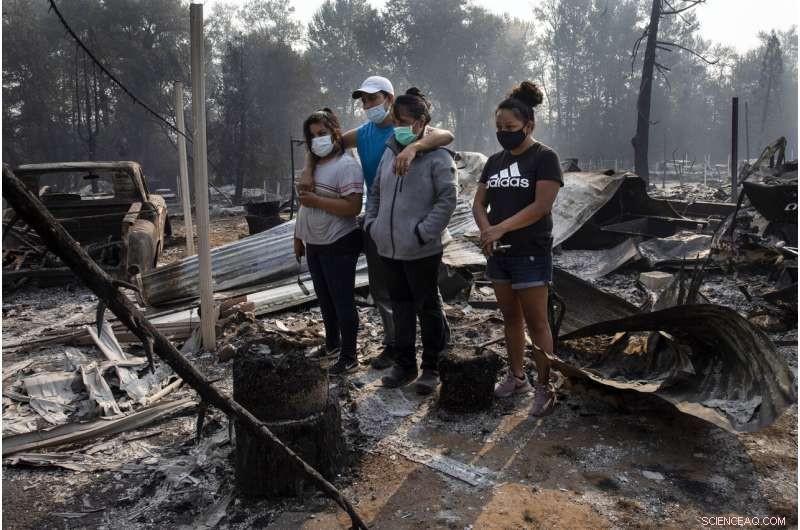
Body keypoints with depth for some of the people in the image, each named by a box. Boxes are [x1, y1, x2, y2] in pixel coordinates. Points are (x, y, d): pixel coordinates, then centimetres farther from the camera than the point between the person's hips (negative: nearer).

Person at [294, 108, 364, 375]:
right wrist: (299, 237, 17)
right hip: (314, 245, 9)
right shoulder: (313, 164, 13)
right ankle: (332, 344, 36)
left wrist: (317, 201, -24)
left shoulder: (347, 166, -15)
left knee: (342, 301, -1)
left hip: (339, 245, -9)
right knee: (324, 298, 19)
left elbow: (353, 207, -24)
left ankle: (349, 357, 10)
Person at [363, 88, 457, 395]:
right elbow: (375, 192, 19)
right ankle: (404, 364, 30)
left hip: (421, 251, -7)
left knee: (428, 308, 8)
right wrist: (371, 223, 8)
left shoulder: (437, 157, -10)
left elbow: (447, 199, -16)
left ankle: (431, 368, 22)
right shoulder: (390, 152, 11)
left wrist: (424, 232, -20)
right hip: (389, 248, 7)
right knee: (400, 307, 16)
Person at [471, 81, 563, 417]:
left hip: (531, 254, -6)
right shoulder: (495, 161, 11)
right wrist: (486, 232, -10)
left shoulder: (544, 158, -7)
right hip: (499, 253, 6)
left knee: (536, 321, -2)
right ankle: (516, 376, 27)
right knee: (510, 317, 14)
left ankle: (544, 388, 8)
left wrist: (500, 228, -20)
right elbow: (479, 203, 9)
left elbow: (541, 206, -17)